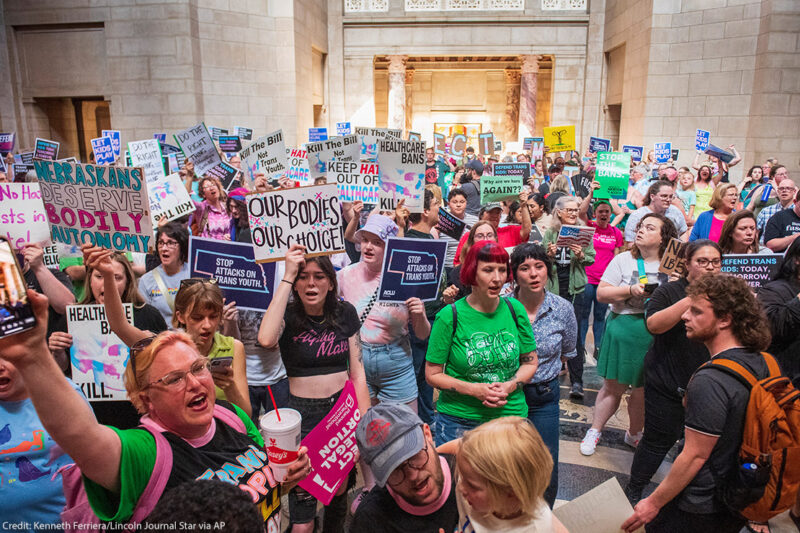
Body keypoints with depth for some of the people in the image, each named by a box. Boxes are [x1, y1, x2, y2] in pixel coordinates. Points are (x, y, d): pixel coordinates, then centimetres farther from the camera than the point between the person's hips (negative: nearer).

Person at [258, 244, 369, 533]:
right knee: (302, 503, -1)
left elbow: (357, 370, 2)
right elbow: (266, 338, -32)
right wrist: (287, 276, -27)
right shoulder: (288, 315, -8)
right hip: (303, 413, -2)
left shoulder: (345, 313, -1)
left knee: (339, 491, 17)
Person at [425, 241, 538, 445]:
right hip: (458, 420, -2)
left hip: (511, 415, 3)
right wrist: (474, 390, -18)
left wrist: (510, 386, -11)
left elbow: (530, 362, 8)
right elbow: (432, 374, -6)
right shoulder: (449, 317, -11)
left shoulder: (515, 309, -1)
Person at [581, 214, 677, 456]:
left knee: (644, 390, 11)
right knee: (614, 386, 7)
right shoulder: (623, 260, 0)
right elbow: (601, 293, -4)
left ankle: (634, 433, 34)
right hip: (624, 330, -1)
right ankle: (594, 431, 24)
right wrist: (631, 290, -16)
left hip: (656, 334, 1)